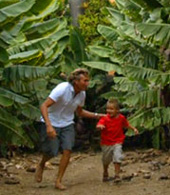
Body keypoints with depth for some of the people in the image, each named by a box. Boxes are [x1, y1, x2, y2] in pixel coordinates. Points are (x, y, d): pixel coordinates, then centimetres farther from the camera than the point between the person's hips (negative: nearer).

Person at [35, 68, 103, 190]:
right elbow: (44, 106, -29)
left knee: (67, 150, -9)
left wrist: (97, 116, 3)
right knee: (51, 152, -5)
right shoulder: (62, 89, -25)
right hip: (51, 123, -5)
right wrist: (49, 126, -40)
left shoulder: (82, 94, -3)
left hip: (67, 124, 5)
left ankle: (59, 181, 2)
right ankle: (41, 165, 32)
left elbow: (79, 112, 16)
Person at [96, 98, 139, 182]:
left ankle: (117, 175, -10)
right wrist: (100, 126, -52)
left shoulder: (121, 118, -3)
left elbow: (126, 124, 17)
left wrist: (134, 128, 9)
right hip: (106, 143, 0)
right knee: (106, 160, 14)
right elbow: (98, 125, -29)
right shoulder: (105, 118, -13)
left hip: (117, 143, 0)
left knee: (117, 158, -18)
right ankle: (105, 174, 38)